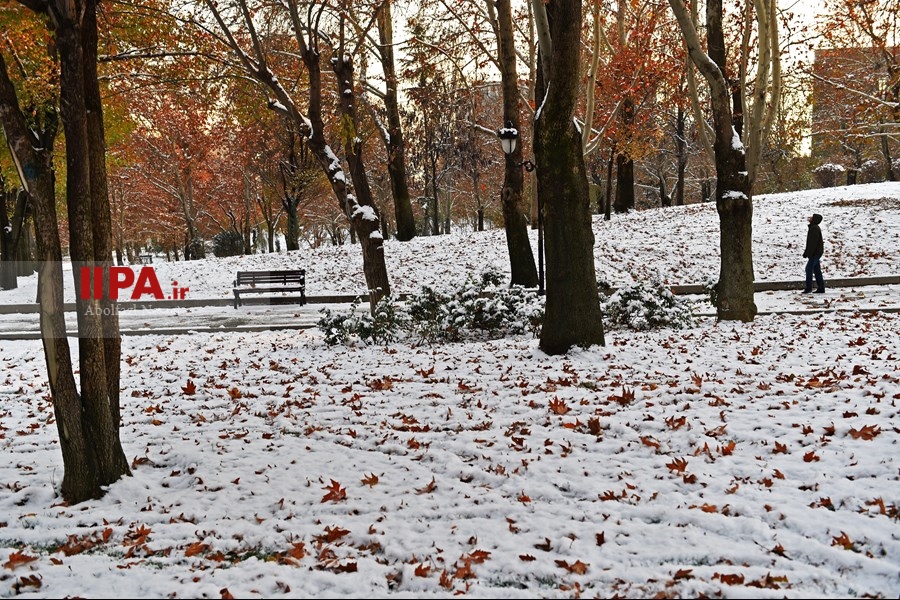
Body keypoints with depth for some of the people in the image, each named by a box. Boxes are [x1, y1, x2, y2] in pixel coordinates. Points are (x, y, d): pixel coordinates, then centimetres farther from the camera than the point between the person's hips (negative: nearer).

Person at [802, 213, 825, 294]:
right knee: (817, 270, 11)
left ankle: (808, 288, -9)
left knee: (809, 269, -9)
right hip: (817, 252, 10)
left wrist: (807, 253, -22)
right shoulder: (814, 228, 15)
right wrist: (806, 252, 21)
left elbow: (812, 242, -23)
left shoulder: (814, 228, -17)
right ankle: (821, 288, 14)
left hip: (815, 253, -10)